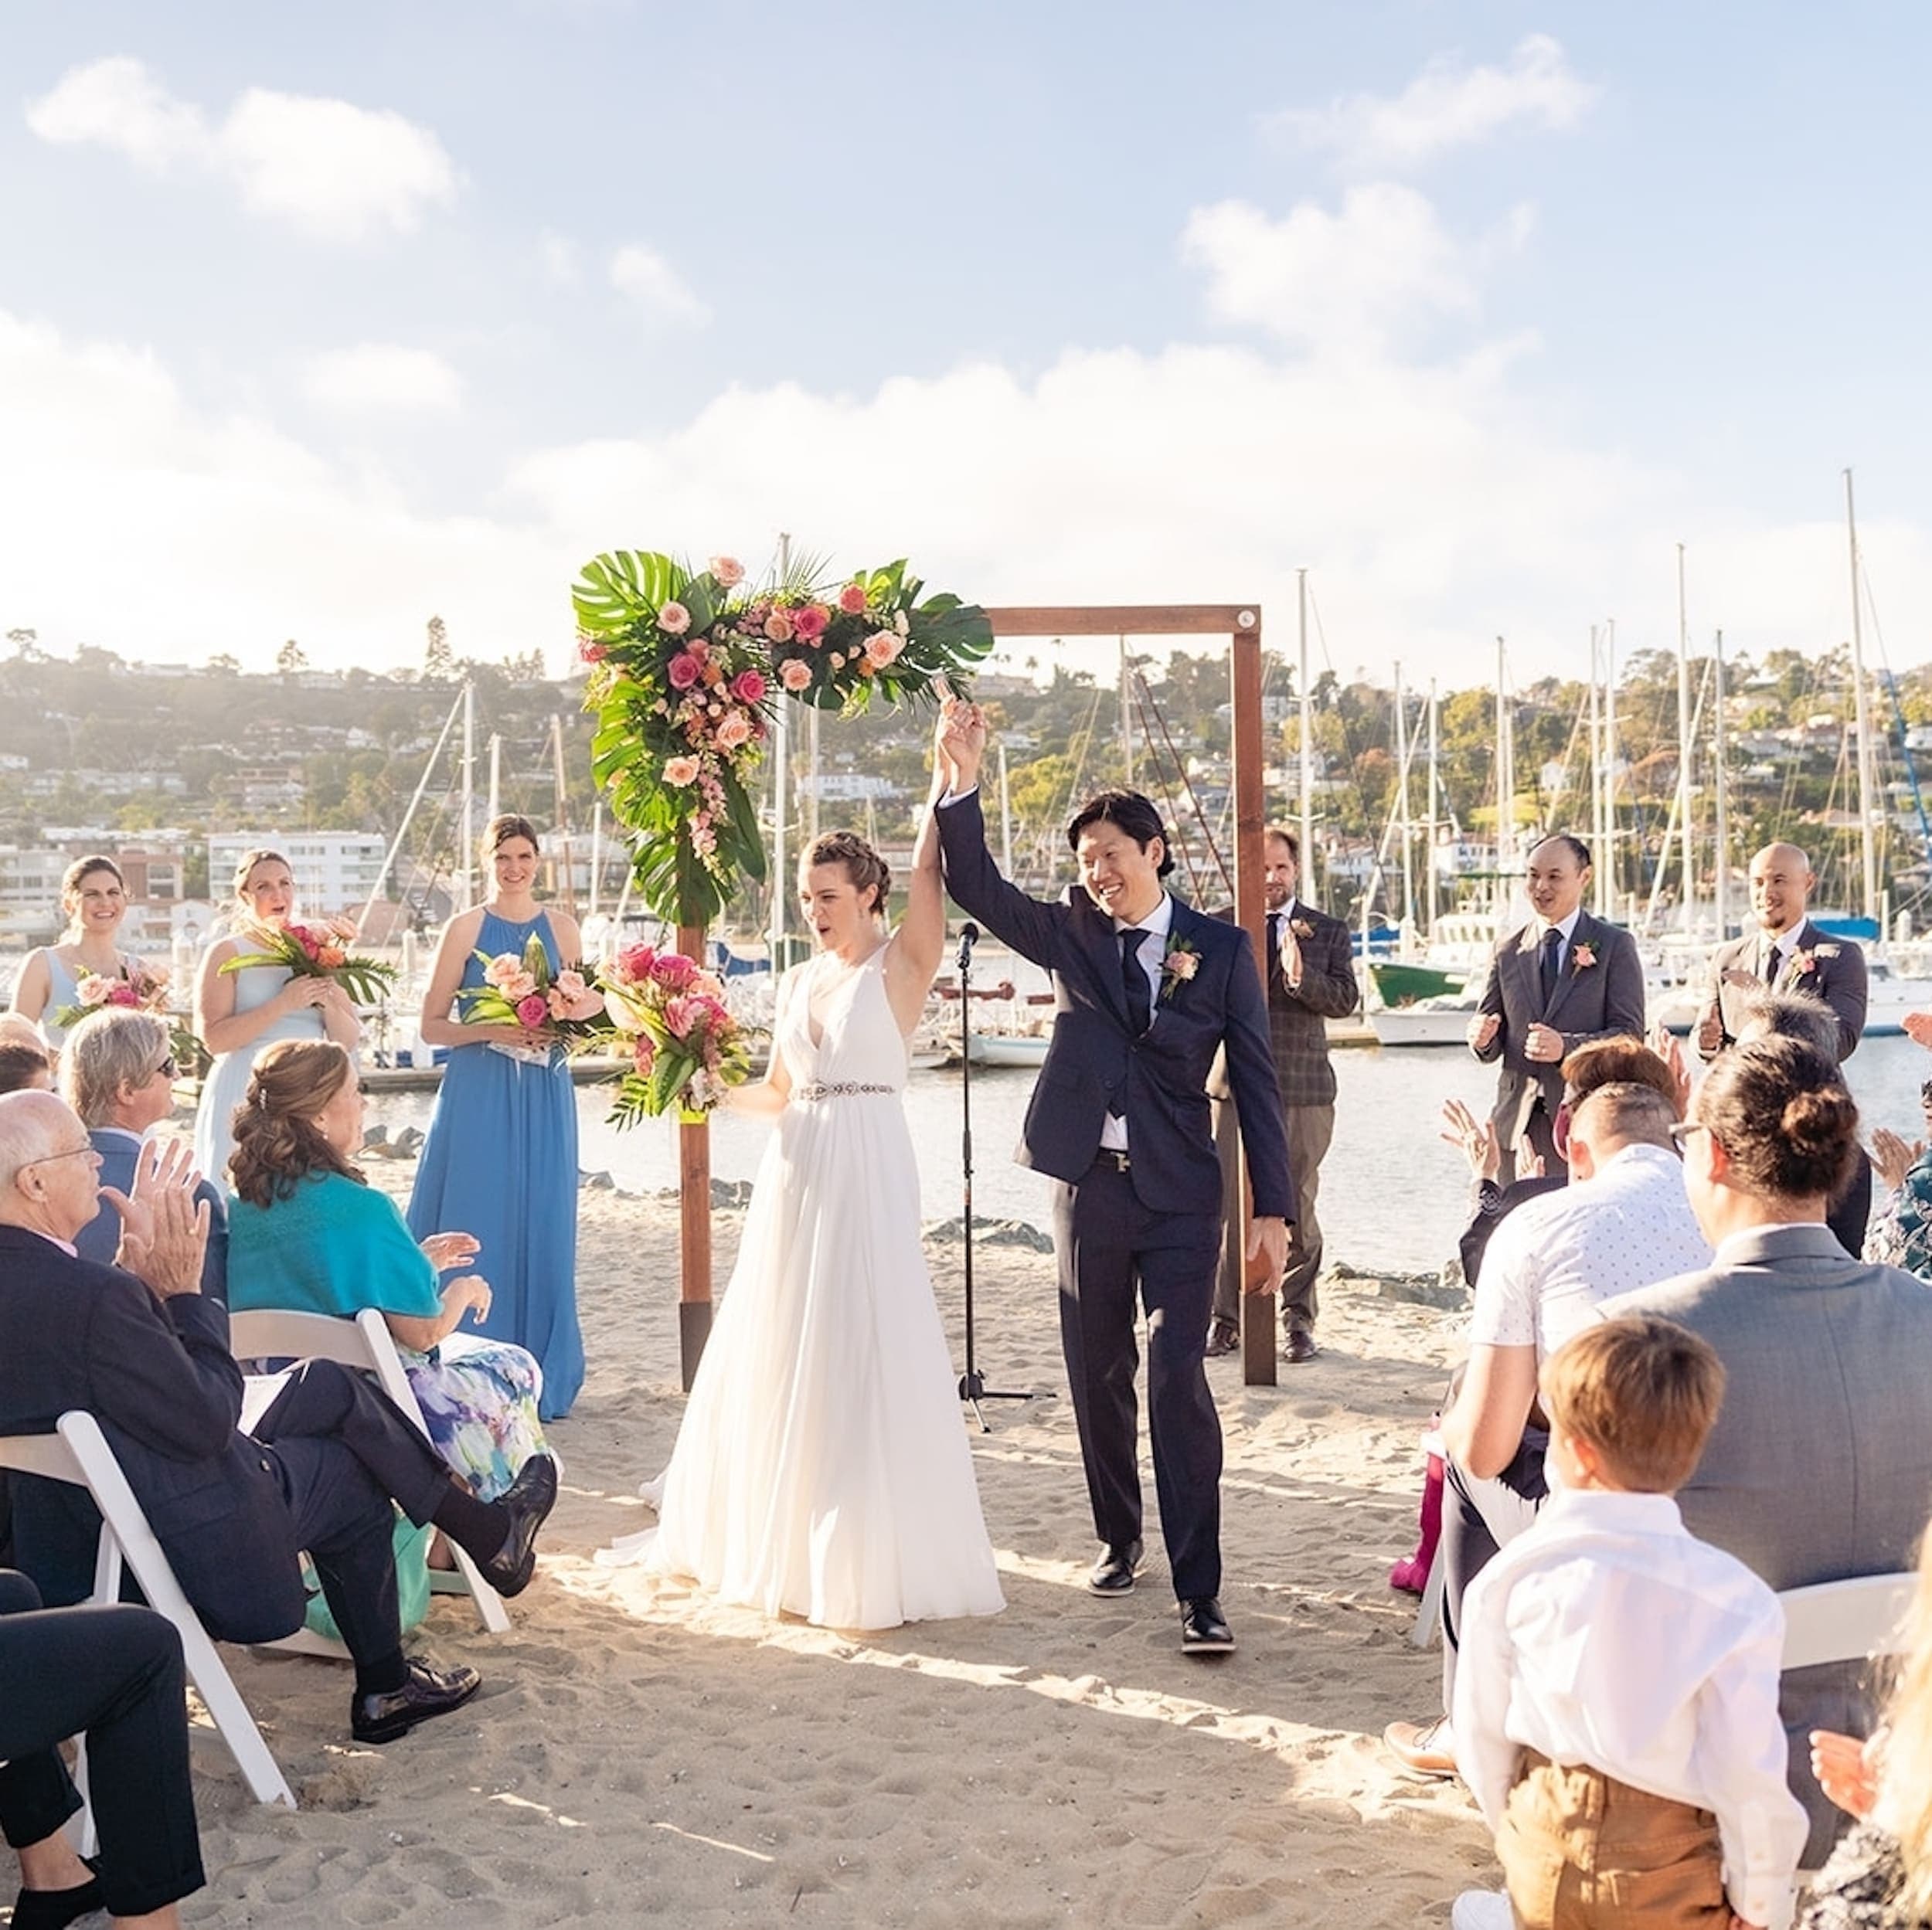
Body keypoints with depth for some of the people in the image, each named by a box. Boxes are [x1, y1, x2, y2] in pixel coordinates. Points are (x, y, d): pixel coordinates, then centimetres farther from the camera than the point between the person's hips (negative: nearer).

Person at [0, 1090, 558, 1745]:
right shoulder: (91, 1296, -33)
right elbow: (207, 1422, -23)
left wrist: (139, 1266, 0)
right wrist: (185, 1292, -15)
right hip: (191, 1541, -9)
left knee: (329, 1385, 18)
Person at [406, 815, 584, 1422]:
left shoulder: (560, 925, 9)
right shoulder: (465, 927, 1)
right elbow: (432, 1025, 0)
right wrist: (492, 1031, -15)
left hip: (544, 1095, 3)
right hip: (479, 1093, -2)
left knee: (541, 1228, 4)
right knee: (477, 1227, -3)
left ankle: (540, 1381, 14)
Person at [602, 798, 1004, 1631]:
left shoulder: (901, 963, -4)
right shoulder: (797, 981, 14)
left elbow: (930, 870, -17)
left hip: (868, 1172, -7)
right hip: (797, 1171, 7)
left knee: (861, 1354, -5)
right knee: (775, 1352, 12)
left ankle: (869, 1552, 4)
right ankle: (771, 1530, 27)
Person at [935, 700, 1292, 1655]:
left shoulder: (1221, 949, 0)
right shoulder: (1071, 936, 5)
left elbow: (1255, 1081, -1)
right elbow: (976, 889, -7)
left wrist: (1273, 1210, -5)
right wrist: (961, 781, -19)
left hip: (1180, 1194, -3)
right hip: (1088, 1186, 3)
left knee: (1179, 1382, -10)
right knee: (1098, 1381, 13)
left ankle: (1199, 1592, -5)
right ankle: (1117, 1538, 33)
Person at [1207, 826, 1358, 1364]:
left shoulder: (1329, 931, 9)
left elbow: (1346, 1000, -2)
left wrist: (1300, 977, -19)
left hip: (1302, 1087, 0)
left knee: (1298, 1209, 3)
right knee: (1228, 1208, -1)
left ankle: (1299, 1319, 14)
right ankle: (1227, 1318, 10)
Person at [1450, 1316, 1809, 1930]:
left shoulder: (1513, 1574, -10)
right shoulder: (1731, 1597, -16)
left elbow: (1481, 1731, -1)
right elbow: (1749, 1770, -13)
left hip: (1543, 1859, 2)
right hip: (1670, 1878, -2)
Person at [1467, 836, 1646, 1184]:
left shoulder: (1615, 945, 3)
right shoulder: (1509, 950, 13)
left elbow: (1630, 1035, -5)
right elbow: (1492, 1048, 14)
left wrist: (1565, 1046, -20)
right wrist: (1483, 1038, -11)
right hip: (1517, 1124, 3)